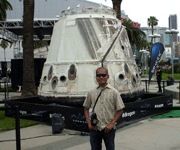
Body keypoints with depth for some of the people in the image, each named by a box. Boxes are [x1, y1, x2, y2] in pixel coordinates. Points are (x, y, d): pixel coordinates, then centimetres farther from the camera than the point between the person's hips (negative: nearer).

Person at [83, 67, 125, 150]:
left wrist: (111, 124, -9)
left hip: (108, 128, -2)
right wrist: (89, 123, 1)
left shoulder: (114, 92, -1)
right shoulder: (91, 93, 6)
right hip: (95, 128, 2)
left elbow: (120, 110, 0)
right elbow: (86, 108, 13)